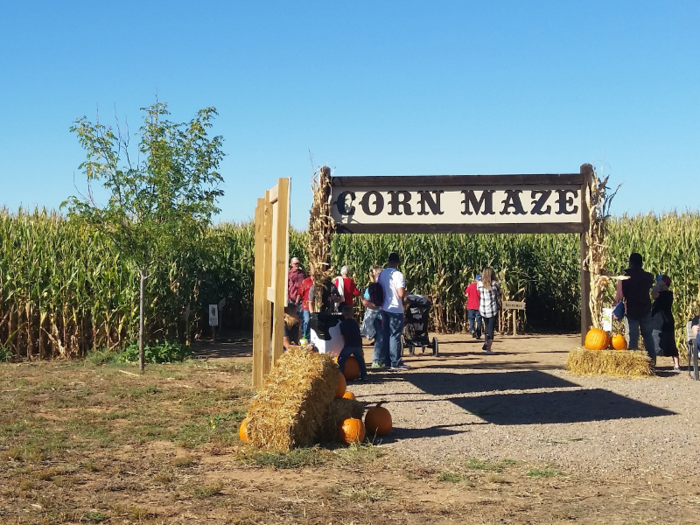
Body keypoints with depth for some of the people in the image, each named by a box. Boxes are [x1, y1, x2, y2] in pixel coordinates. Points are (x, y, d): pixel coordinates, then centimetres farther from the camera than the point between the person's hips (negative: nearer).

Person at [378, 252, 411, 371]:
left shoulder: (381, 274, 5)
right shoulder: (398, 275, -15)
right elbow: (401, 294, -21)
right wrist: (407, 292, -1)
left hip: (384, 309, 6)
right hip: (396, 310, -6)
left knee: (385, 335, 11)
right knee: (395, 336, -2)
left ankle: (385, 361, 14)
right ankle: (396, 363, 0)